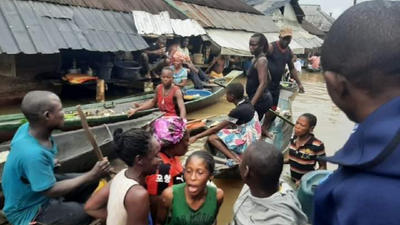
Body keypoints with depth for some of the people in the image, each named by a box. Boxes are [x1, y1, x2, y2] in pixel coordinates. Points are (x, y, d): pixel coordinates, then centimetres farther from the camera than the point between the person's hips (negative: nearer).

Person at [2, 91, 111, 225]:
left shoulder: (28, 128, -13)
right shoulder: (33, 154, -37)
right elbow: (51, 191, -27)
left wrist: (50, 162, 6)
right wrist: (91, 175, -24)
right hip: (28, 211, -8)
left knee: (92, 183, 7)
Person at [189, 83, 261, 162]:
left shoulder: (237, 111, -20)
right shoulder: (247, 104, 3)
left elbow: (216, 128, -13)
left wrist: (196, 137, -7)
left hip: (247, 143, -9)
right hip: (253, 139, 9)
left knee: (212, 138, -10)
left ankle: (235, 158, -23)